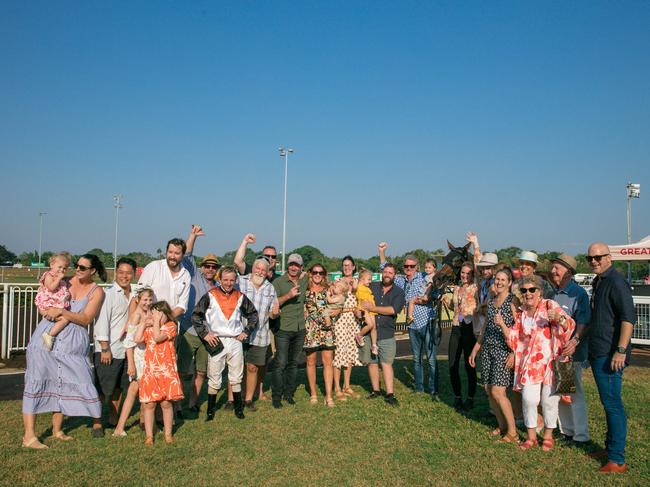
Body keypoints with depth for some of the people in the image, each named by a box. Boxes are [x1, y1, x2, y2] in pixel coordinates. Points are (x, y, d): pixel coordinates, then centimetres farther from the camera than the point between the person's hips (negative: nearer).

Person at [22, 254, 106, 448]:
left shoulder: (96, 291, 0)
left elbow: (86, 319, -10)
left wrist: (61, 311, -18)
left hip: (72, 343, -1)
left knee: (63, 383, 7)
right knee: (36, 381, -1)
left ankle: (57, 431, 24)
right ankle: (29, 436, 3)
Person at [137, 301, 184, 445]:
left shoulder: (170, 326, -3)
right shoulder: (148, 328, 12)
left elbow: (158, 337, -19)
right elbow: (137, 339, -5)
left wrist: (157, 321, -13)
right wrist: (143, 323, 0)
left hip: (166, 371, -3)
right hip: (150, 372, 3)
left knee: (166, 403, 4)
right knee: (149, 404, 4)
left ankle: (168, 434, 17)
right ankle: (149, 435, 15)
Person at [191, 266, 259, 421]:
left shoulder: (240, 297, 5)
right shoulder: (210, 296, -4)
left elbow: (253, 314, 17)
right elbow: (195, 315, -3)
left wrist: (247, 331, 7)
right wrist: (204, 334, -8)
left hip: (235, 340, 2)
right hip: (216, 341, -2)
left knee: (236, 377, 9)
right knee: (214, 379, 4)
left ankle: (238, 408, 20)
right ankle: (210, 411, 14)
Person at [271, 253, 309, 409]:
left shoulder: (305, 281, 9)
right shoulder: (278, 282, -6)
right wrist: (288, 296, -23)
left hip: (300, 329, 5)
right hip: (283, 329, -5)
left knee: (293, 363, 12)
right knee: (280, 363, -5)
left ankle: (289, 393, 24)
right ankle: (276, 397, 6)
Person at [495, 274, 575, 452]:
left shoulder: (550, 305, -5)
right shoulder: (522, 312, 10)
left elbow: (570, 325, -12)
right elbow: (514, 339, 14)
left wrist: (559, 319, -32)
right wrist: (502, 325, -1)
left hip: (551, 361, -3)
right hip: (531, 362, 3)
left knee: (549, 400, 3)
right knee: (529, 399, -3)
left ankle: (548, 436, 23)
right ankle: (531, 437, 14)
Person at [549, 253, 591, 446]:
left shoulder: (578, 293, -10)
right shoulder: (553, 292, 11)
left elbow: (583, 321, -20)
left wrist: (575, 340, -33)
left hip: (571, 352, -7)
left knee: (574, 393, 0)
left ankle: (581, 435, 12)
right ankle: (566, 430, 28)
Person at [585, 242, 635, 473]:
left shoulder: (616, 282, -14)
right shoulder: (599, 282, 16)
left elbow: (628, 317, -21)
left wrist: (621, 350, -25)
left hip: (610, 355, -10)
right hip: (598, 353, 10)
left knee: (612, 404, -5)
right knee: (609, 403, 17)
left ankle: (617, 460, 1)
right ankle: (611, 447, 28)